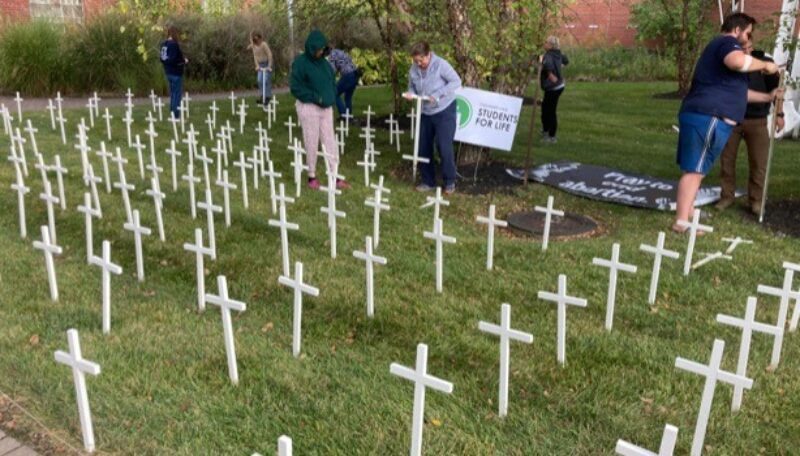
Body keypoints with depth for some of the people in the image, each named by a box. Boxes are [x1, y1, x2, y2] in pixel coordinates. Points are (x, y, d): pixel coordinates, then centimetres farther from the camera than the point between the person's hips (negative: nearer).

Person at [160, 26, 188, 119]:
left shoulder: (164, 44, 8)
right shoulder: (174, 45, -18)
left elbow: (162, 59, 14)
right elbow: (175, 60, -24)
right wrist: (184, 61, -6)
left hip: (168, 72, 9)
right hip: (176, 73, -9)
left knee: (172, 94, 17)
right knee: (177, 94, -2)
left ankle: (172, 114, 22)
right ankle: (176, 116, -1)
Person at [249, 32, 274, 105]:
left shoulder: (264, 44, -20)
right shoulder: (253, 45, -2)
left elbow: (269, 55, -19)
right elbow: (255, 55, 3)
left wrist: (269, 66, -19)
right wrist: (257, 65, -5)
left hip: (267, 63, -6)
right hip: (260, 64, 6)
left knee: (266, 80, -10)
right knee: (259, 80, 1)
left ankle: (268, 96, -1)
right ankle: (263, 96, 10)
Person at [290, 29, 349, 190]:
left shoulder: (324, 62, 8)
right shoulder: (300, 62, -10)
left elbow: (332, 82, 19)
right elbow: (295, 87, -14)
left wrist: (331, 97, 1)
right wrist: (315, 97, -18)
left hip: (326, 107, 6)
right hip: (309, 107, -6)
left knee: (330, 142, 6)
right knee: (311, 143, 2)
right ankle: (312, 176, 15)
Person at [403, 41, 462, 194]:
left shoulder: (440, 64, -16)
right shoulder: (413, 69, -2)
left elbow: (456, 82, -18)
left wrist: (437, 94, -25)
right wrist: (410, 94, -13)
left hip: (444, 111, -5)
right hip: (425, 113, 6)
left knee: (444, 147, -8)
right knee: (423, 148, 6)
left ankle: (450, 182, 7)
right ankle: (428, 181, 20)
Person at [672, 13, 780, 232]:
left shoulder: (718, 47, 30)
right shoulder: (727, 42, -2)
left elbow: (734, 89, 38)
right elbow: (737, 61, -28)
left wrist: (766, 97, 41)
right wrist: (765, 65, -11)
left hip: (698, 116, 10)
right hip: (708, 118, -10)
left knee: (694, 169, 15)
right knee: (695, 170, -10)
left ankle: (687, 213, 22)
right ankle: (681, 222, -9)